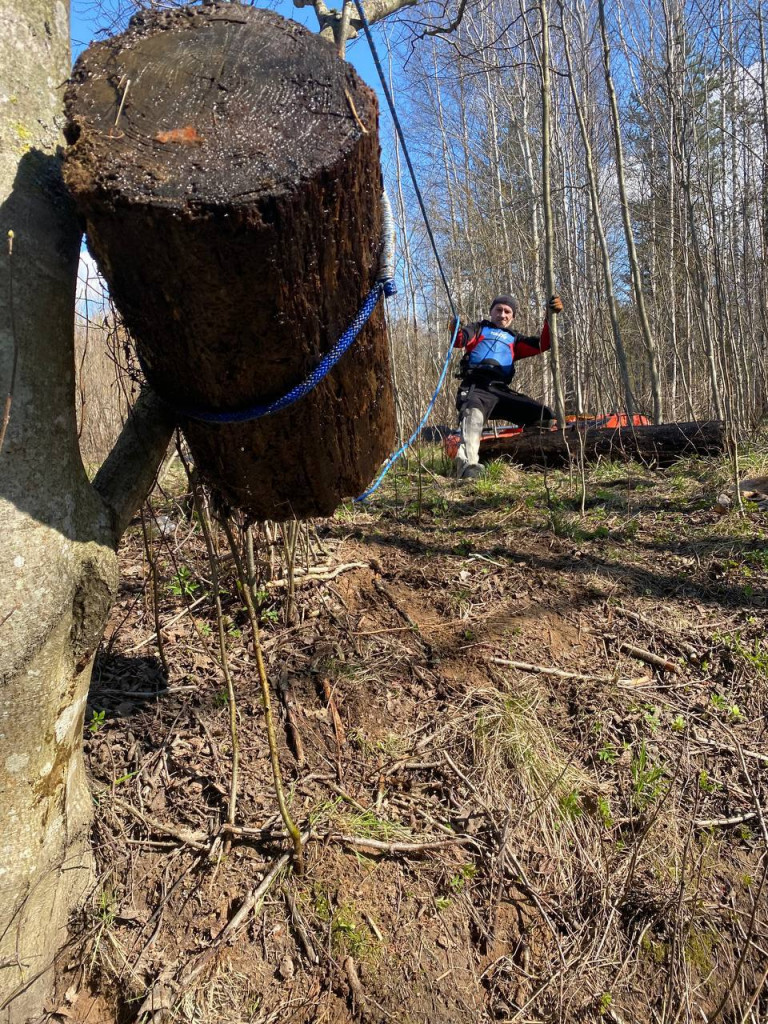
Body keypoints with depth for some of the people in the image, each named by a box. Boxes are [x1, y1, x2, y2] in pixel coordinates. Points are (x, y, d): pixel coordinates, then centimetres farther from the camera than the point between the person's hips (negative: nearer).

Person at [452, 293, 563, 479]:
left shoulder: (514, 339, 33)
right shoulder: (479, 328, 25)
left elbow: (543, 345, 19)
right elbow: (459, 340, 3)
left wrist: (550, 317, 5)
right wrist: (456, 331, -22)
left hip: (501, 391, 6)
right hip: (475, 387, -5)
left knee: (543, 416, -12)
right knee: (473, 414, -40)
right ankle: (467, 465, -62)